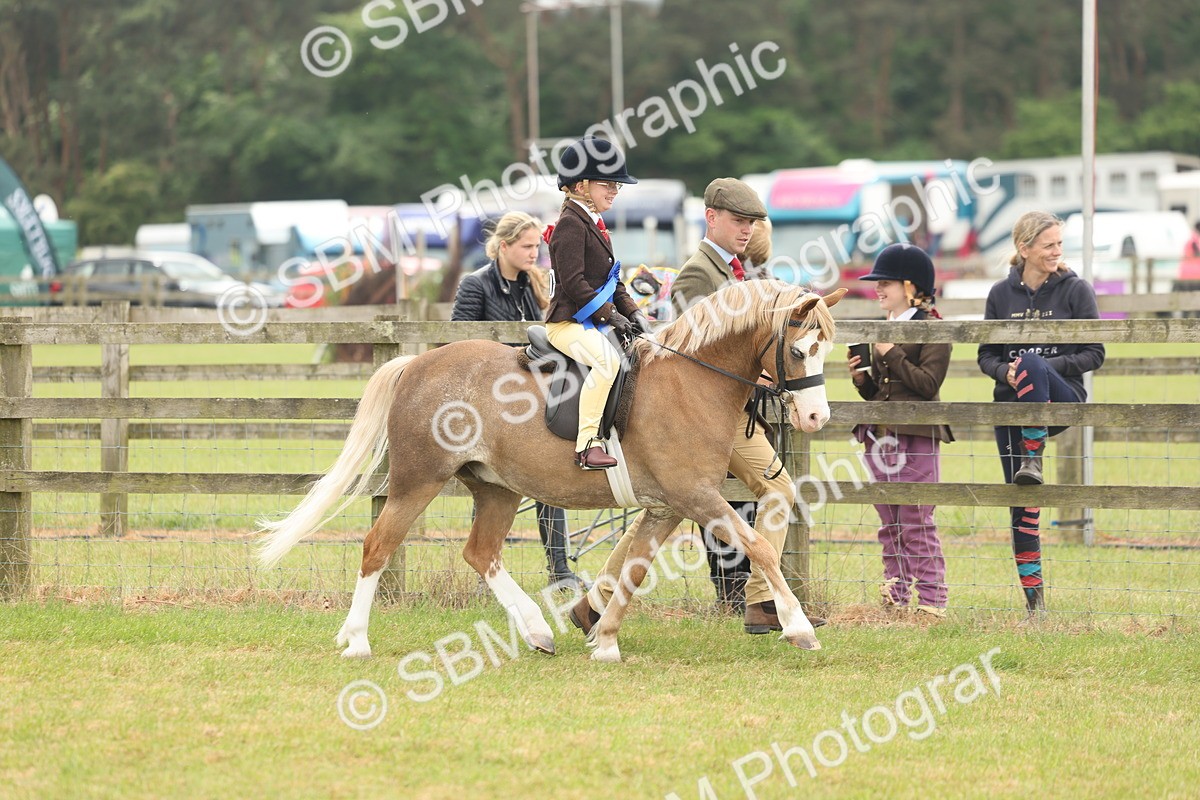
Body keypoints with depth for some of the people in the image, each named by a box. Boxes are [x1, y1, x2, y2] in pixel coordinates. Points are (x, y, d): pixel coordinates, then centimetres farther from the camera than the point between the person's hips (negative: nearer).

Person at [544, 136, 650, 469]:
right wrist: (611, 316, -19)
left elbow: (612, 281, 24)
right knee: (607, 358, -34)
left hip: (593, 324, 10)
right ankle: (587, 443, -36)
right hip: (568, 322, -10)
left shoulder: (593, 225, 20)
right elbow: (573, 283, -19)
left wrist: (632, 312, 7)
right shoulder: (571, 224, -11)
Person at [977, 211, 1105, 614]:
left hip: (1062, 398, -3)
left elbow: (1095, 353, -2)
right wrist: (1004, 372, -13)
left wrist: (1048, 366, -16)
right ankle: (1033, 594, 5)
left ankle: (1033, 460, -32)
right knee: (1021, 502, -1)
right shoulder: (1001, 294, 6)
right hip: (1012, 403, 3)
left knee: (1032, 364, -36)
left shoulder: (1075, 290, 0)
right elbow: (986, 356, 10)